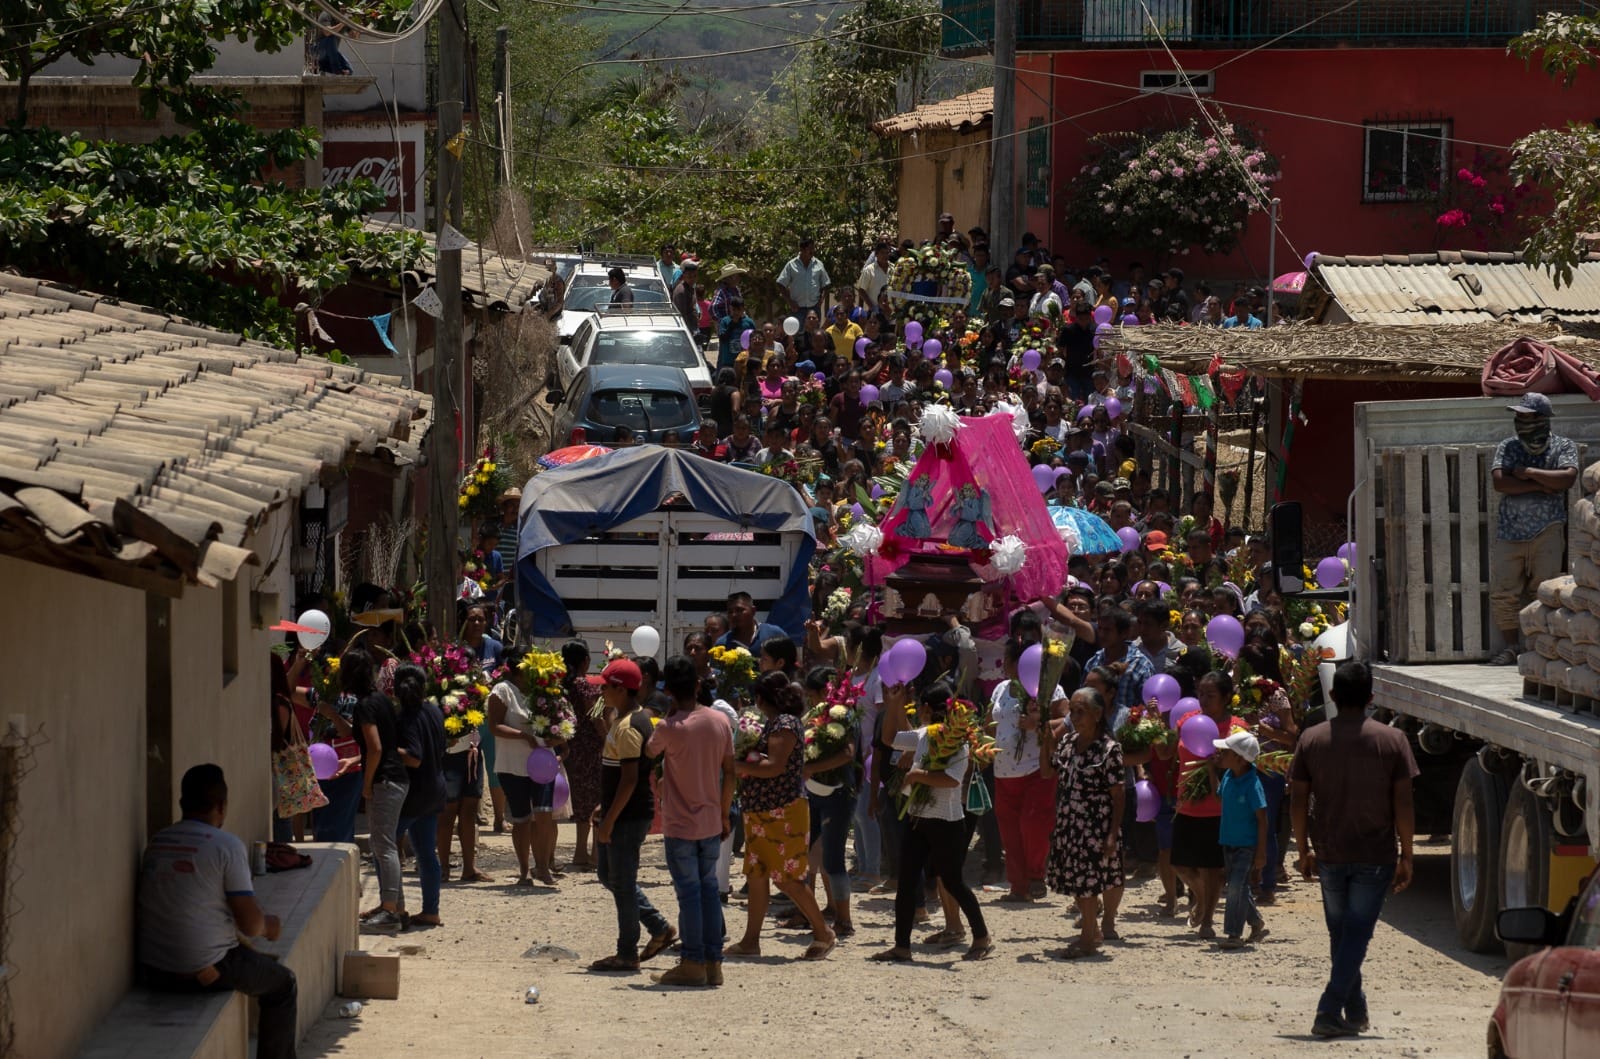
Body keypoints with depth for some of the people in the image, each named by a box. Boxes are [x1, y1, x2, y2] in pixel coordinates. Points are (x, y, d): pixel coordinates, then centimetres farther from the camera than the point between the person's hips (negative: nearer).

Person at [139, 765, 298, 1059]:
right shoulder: (227, 846, -13)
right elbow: (250, 925, -13)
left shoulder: (156, 842, 5)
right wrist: (268, 925, 11)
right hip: (206, 972, -7)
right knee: (283, 986, 19)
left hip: (153, 971, 7)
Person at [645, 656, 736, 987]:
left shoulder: (670, 728, -16)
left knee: (689, 891, 0)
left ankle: (693, 963, 4)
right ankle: (713, 962, 14)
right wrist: (725, 814, 14)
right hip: (712, 822, 5)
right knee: (709, 888, 12)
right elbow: (729, 773, 5)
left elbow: (648, 753, 4)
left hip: (680, 824, -5)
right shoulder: (720, 722, -1)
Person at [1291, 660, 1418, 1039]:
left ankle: (1355, 1012, 26)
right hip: (1374, 856, -2)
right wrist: (1406, 856, 1)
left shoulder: (1311, 739, -1)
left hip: (1329, 855, 2)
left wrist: (1304, 850, 12)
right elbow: (1403, 805, -7)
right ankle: (1329, 1013, -12)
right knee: (1356, 934, -1)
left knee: (1341, 934, 17)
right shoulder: (1391, 740, -6)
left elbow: (1298, 802, 1)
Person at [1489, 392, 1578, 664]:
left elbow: (1567, 478, -13)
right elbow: (1499, 482, -5)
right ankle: (1510, 647, 7)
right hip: (1510, 530, 3)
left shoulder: (1563, 446, 5)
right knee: (1502, 592, -4)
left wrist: (1528, 473, -10)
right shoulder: (1508, 447, 10)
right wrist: (1541, 487, -10)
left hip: (1547, 530, -3)